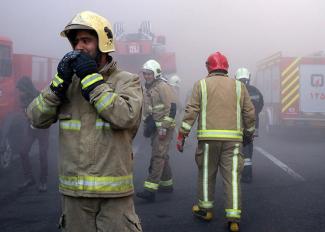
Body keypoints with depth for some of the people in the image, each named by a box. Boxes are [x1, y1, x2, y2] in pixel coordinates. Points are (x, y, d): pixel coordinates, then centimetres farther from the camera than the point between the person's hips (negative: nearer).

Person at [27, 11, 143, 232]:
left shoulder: (127, 80, -3)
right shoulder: (69, 82, 8)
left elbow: (125, 117, -21)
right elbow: (37, 119, 1)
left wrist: (92, 80, -16)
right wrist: (60, 81, -10)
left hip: (113, 191, -4)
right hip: (73, 190, 4)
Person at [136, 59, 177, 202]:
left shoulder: (163, 87, -11)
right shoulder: (148, 89, 18)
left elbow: (171, 108, -18)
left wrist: (164, 127, -21)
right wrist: (147, 126, 16)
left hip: (164, 128, -9)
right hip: (155, 129, 9)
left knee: (157, 156, -14)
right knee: (162, 156, 16)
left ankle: (150, 190, -18)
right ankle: (167, 184, 28)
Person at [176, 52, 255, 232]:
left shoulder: (201, 84, 5)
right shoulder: (238, 86, 9)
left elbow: (191, 112, -3)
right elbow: (250, 114, 10)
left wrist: (181, 135, 0)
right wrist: (249, 134, 24)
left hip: (208, 137, -1)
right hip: (233, 138, 1)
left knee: (206, 173, 14)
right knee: (232, 176, 2)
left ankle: (205, 209, 27)